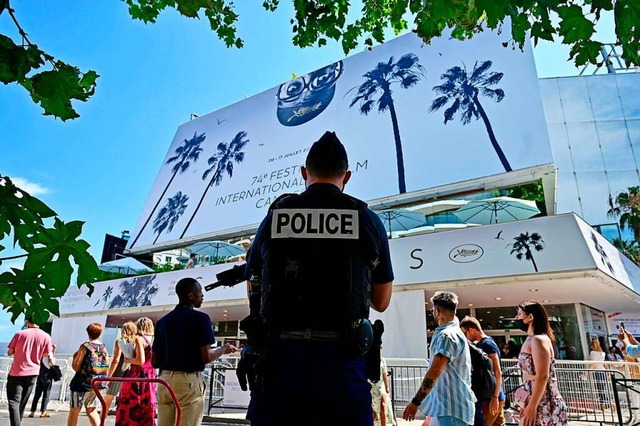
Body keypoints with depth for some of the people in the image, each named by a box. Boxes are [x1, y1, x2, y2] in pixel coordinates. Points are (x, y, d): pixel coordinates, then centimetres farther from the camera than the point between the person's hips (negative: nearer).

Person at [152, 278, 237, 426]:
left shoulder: (163, 321, 11)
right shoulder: (200, 318, -8)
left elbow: (154, 362, 12)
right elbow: (206, 357, -12)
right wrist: (224, 349, 6)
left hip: (165, 381, 6)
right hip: (190, 382, -6)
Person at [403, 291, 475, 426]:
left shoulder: (447, 335, -19)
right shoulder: (453, 331, 15)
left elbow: (435, 372, -27)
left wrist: (416, 402, -28)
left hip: (452, 407, -11)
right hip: (448, 404, 11)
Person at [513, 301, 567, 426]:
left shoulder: (538, 340, -15)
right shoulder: (530, 340, 13)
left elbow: (542, 377, -21)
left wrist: (532, 407, -21)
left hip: (541, 404, -9)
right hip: (534, 400, 9)